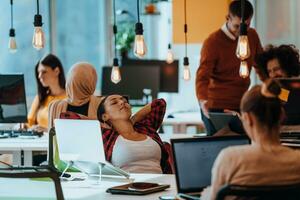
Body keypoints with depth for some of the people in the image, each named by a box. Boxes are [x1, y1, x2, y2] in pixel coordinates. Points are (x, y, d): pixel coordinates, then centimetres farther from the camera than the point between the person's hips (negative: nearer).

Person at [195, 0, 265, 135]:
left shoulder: (252, 36, 6)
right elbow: (202, 77, -20)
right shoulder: (213, 42, -12)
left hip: (241, 105, 5)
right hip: (216, 108, -5)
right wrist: (203, 100, -37)